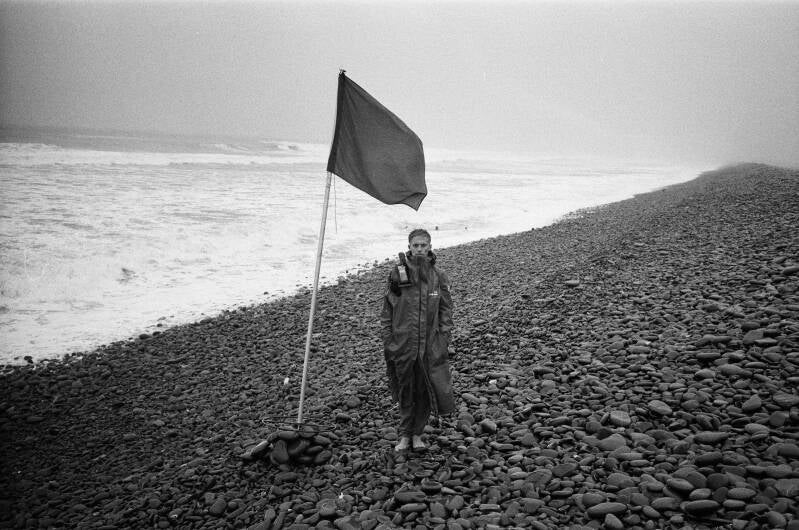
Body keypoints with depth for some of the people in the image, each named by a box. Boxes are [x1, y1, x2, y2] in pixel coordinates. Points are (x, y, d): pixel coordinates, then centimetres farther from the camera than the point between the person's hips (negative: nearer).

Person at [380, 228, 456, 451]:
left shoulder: (438, 276, 0)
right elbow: (387, 311, 2)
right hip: (402, 343, -1)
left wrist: (443, 340, -2)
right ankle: (405, 435, 25)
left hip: (430, 345, 1)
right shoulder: (397, 274, -3)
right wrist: (387, 341, -1)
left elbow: (446, 311, 5)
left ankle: (417, 434, 25)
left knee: (426, 391, 7)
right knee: (405, 390, 9)